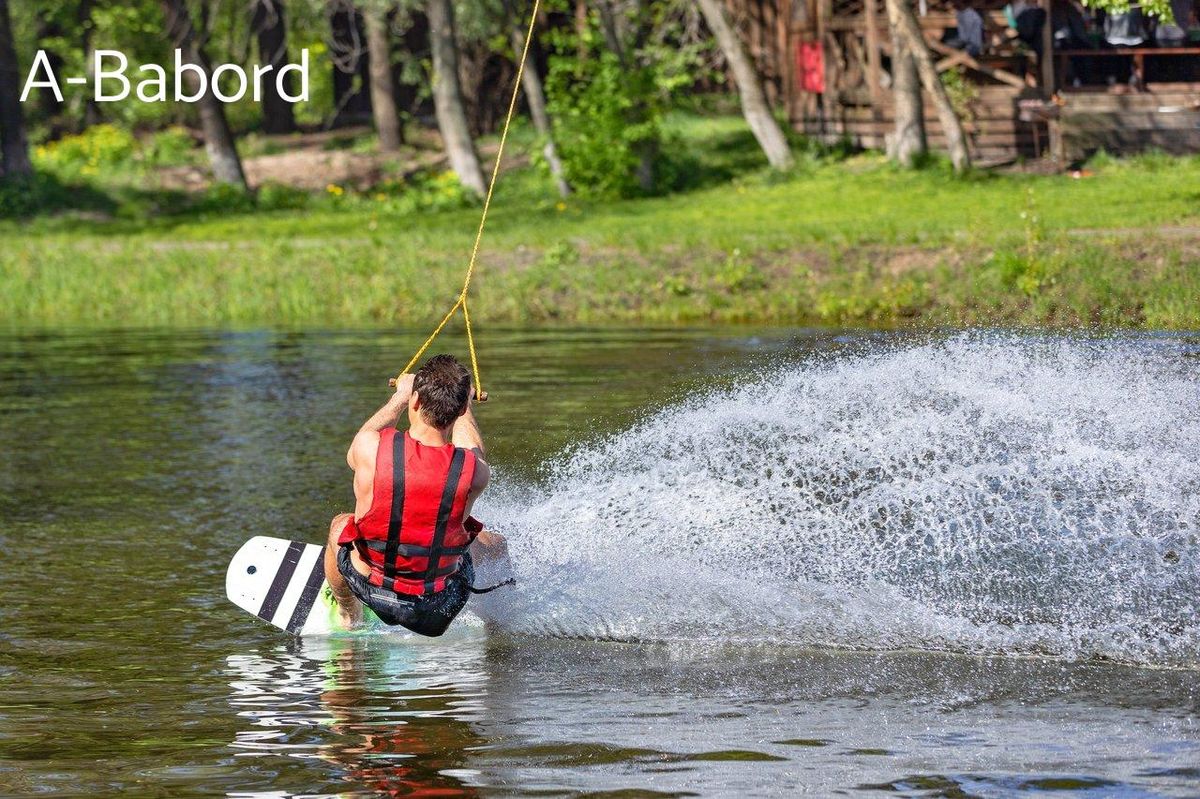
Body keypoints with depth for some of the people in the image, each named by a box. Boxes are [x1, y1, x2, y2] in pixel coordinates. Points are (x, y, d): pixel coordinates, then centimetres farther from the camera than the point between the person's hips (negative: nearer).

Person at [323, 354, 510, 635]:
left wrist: (400, 396, 17)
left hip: (370, 589, 0)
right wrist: (463, 403, 24)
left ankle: (348, 615, 55)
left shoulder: (370, 448, -26)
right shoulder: (474, 473, -23)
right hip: (441, 605, 0)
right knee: (495, 544, 31)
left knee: (340, 524, 32)